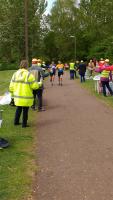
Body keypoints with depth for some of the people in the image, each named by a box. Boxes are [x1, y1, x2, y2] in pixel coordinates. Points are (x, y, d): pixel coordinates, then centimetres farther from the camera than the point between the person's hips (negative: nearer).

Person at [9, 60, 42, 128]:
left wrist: (12, 92, 18)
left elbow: (11, 86, 2)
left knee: (18, 109, 22)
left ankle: (16, 121, 29)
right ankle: (24, 124, 16)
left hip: (17, 96, 5)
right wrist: (40, 83, 6)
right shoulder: (29, 75, -15)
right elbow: (34, 86, -13)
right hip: (26, 97, -5)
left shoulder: (15, 74, 0)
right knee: (25, 110, 8)